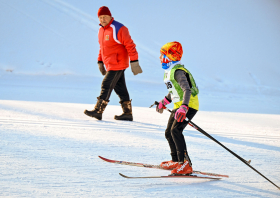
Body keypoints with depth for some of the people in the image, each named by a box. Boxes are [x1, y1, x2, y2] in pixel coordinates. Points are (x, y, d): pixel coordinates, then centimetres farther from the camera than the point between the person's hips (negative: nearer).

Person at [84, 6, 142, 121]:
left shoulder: (118, 29, -15)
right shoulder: (101, 30, 12)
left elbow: (130, 45, -15)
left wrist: (134, 62, -19)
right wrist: (100, 62, 19)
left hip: (117, 64, -9)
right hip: (109, 64, 9)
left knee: (106, 85, -11)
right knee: (120, 88, 9)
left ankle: (98, 111, -9)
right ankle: (127, 113, 13)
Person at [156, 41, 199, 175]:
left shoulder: (178, 72, -19)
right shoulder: (168, 72, 12)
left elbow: (187, 90, -32)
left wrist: (183, 108, -45)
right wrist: (164, 102, 36)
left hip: (189, 105, -11)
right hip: (178, 106, 11)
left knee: (175, 130, -26)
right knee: (169, 133, 15)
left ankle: (185, 164, -30)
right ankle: (176, 161, 31)